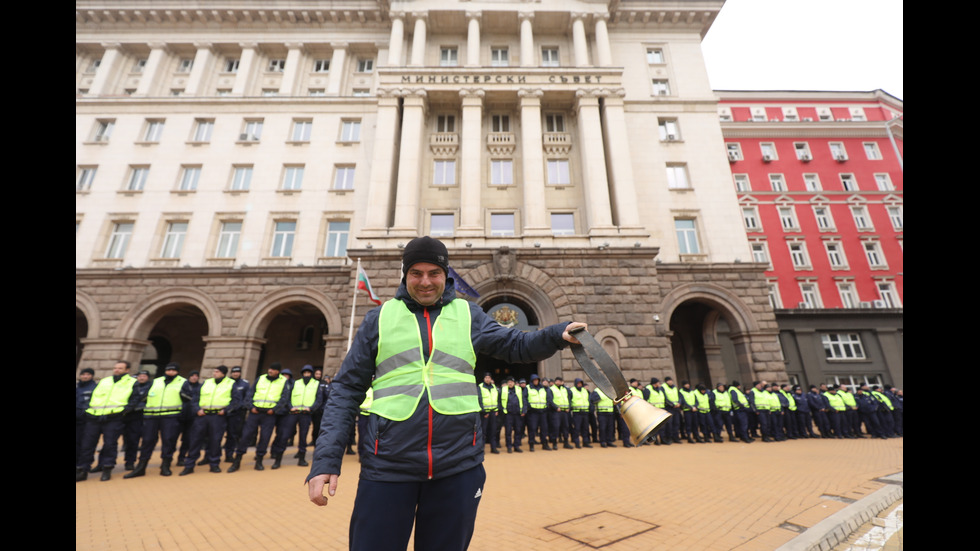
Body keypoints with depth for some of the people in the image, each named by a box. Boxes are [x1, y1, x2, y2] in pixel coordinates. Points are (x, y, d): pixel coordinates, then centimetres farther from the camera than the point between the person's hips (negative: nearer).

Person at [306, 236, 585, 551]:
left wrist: (557, 335, -15)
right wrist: (326, 459, -4)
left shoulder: (468, 315, 4)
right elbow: (347, 389, 3)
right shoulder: (380, 317, 2)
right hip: (387, 466, 0)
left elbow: (516, 346, 3)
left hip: (458, 467, 1)